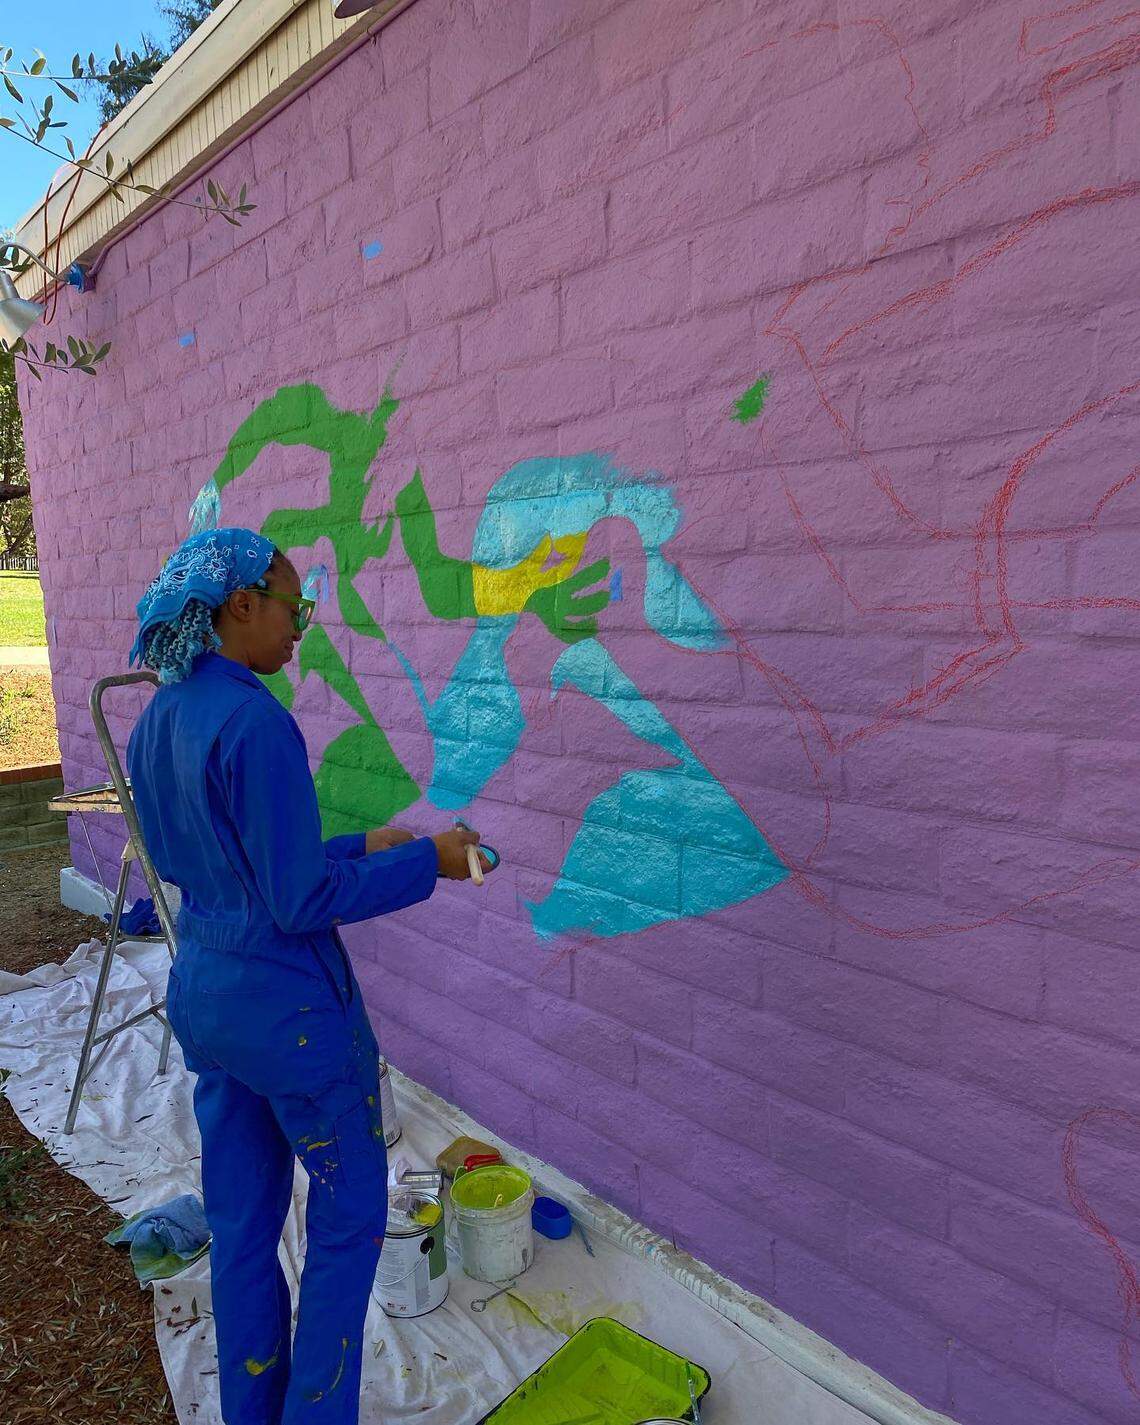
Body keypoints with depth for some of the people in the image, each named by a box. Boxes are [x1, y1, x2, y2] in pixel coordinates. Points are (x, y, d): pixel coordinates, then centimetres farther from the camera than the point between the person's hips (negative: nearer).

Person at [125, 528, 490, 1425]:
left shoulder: (157, 721, 4)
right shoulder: (256, 723, -24)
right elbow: (302, 902, -23)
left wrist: (363, 847, 10)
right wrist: (428, 861, -13)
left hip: (200, 991, 8)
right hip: (287, 1005, -8)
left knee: (241, 1220, 23)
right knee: (349, 1215, 15)